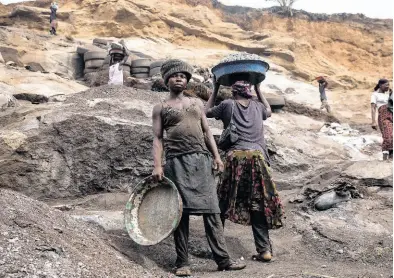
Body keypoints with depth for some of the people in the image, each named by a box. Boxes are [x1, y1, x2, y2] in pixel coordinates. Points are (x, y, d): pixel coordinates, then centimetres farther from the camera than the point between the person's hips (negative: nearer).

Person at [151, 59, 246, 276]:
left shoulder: (197, 103, 19)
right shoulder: (161, 108, 10)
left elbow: (206, 131, 17)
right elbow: (157, 138, 3)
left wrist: (216, 156, 5)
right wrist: (157, 165, -8)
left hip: (201, 160, 3)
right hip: (176, 162, -3)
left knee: (211, 209, -2)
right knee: (180, 212, -2)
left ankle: (223, 259, 0)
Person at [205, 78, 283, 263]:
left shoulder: (228, 105, 7)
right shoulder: (257, 106, 15)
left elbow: (207, 112, 24)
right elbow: (268, 112, 39)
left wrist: (215, 89, 29)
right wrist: (258, 89, 40)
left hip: (236, 157, -2)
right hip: (257, 157, 2)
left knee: (222, 203, 8)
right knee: (258, 205, 6)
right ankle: (264, 249, 2)